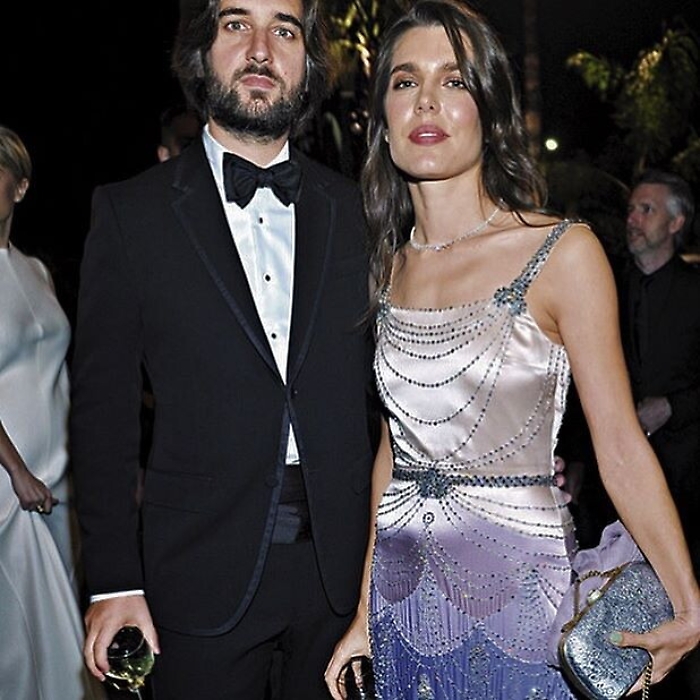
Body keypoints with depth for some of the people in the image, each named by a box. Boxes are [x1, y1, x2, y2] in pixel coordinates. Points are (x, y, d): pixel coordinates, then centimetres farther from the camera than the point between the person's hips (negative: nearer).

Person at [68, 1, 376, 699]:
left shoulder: (351, 210, 6)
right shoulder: (132, 211, -2)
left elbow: (376, 382, 6)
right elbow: (102, 405, -3)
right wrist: (113, 580, -5)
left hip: (341, 565, 3)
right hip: (204, 573, -2)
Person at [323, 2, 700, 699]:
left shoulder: (563, 252, -11)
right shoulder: (390, 264, 4)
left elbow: (621, 450, -10)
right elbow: (394, 445, 10)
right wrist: (367, 615, 11)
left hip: (516, 586, -4)